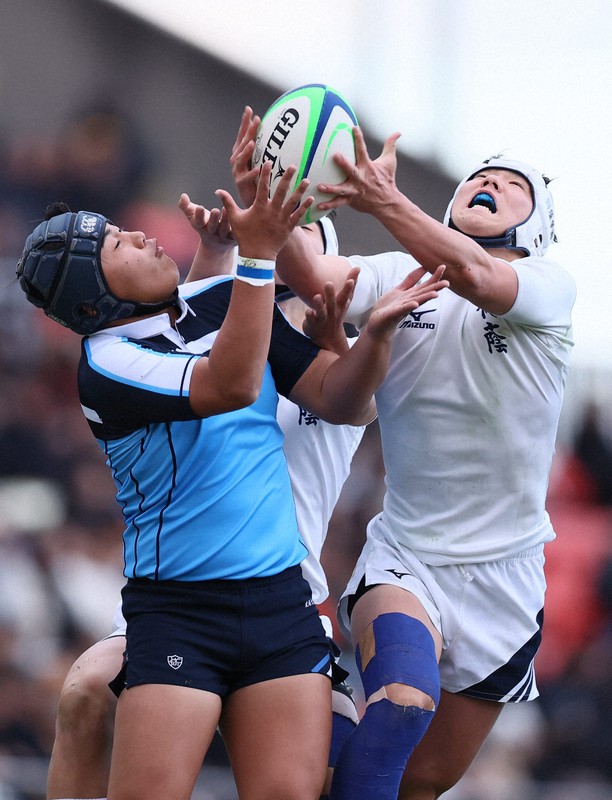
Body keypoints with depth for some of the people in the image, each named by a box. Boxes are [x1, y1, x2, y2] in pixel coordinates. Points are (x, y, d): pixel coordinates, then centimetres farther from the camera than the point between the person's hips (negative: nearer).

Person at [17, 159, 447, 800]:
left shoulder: (224, 301, 10)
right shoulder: (105, 365, -9)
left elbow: (338, 400, 11)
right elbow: (230, 386, -24)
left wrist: (376, 332, -9)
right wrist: (259, 253, -29)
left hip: (281, 599, 5)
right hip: (178, 613, -5)